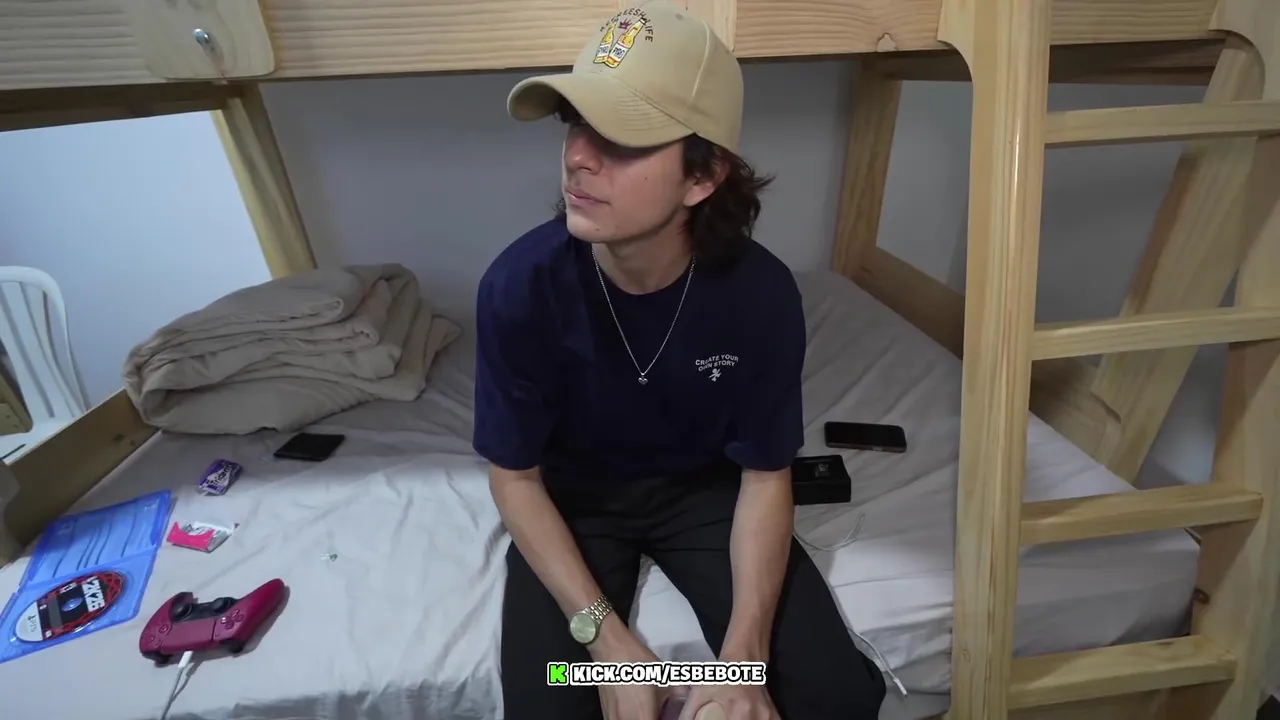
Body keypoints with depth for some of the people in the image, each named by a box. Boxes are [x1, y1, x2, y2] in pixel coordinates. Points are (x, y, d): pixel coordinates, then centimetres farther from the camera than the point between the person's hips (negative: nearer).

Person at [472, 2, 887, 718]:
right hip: (571, 498, 0)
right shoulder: (520, 285, -25)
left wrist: (744, 656, -21)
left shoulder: (760, 291, -22)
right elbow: (515, 477, -13)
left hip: (705, 488, 1)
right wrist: (605, 637, -19)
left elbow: (766, 477, -11)